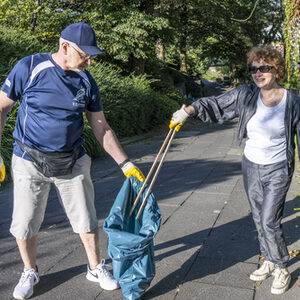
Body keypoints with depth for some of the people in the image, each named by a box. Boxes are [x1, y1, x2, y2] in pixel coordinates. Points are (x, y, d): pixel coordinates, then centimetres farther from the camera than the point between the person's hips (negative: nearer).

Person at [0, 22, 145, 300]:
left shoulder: (87, 81, -2)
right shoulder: (29, 68, -12)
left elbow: (101, 128, 3)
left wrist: (125, 164, 0)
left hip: (72, 162, 2)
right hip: (30, 162, -2)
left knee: (86, 221, 9)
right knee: (25, 225, 7)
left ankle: (96, 268, 32)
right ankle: (30, 273, 33)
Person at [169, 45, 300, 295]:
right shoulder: (245, 96, -7)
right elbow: (216, 106, -3)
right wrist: (189, 110, -19)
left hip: (278, 170, -4)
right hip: (251, 167, 4)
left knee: (269, 223, -6)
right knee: (259, 220, 15)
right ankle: (269, 262, 36)